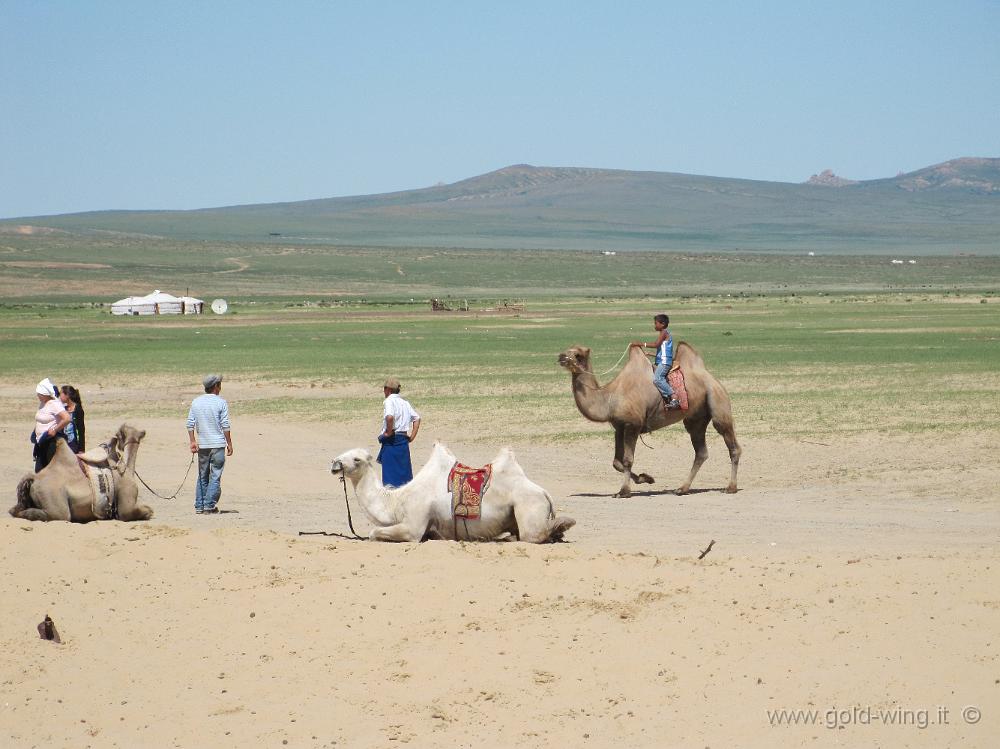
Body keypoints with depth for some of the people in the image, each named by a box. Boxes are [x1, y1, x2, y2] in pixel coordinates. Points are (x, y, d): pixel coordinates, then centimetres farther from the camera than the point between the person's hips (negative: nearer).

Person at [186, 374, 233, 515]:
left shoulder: (196, 402, 5)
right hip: (218, 444, -4)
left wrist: (193, 441, 5)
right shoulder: (221, 403, -8)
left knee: (202, 476, 13)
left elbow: (190, 424, 2)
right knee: (215, 477, 0)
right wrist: (229, 444, -2)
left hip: (202, 445, 4)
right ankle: (209, 506, -4)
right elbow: (225, 426, -9)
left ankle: (199, 506, 12)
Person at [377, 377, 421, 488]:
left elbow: (390, 417, -29)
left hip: (391, 441, -7)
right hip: (404, 440, 7)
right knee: (405, 473, 12)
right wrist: (412, 436, 13)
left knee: (390, 474, -4)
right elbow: (417, 418, 17)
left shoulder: (389, 401, -10)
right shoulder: (405, 403, 13)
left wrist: (388, 432, -16)